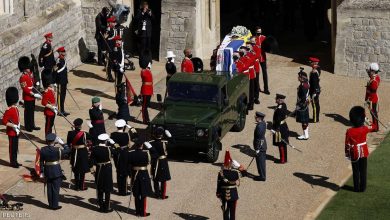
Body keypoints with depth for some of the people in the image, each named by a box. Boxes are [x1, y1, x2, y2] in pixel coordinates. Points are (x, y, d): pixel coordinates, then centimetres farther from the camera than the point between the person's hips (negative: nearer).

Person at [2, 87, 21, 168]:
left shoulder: (16, 108, 8)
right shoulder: (8, 111, -20)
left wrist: (18, 127, 9)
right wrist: (13, 126, -26)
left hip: (16, 132, 9)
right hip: (11, 132, -8)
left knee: (15, 148, 15)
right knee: (12, 148, 1)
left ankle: (15, 161, 25)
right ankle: (12, 162, 10)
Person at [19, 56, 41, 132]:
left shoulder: (30, 74, 6)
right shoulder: (23, 77, -21)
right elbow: (25, 89, -23)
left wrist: (36, 93, 7)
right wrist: (34, 94, -25)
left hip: (32, 96, 8)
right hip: (27, 97, -8)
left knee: (32, 111, 16)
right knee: (28, 111, 2)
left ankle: (32, 125, 27)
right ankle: (27, 126, 12)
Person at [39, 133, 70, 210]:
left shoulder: (43, 150, -5)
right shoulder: (57, 150, -18)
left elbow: (41, 162, 1)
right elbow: (68, 150, -5)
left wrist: (42, 172, 9)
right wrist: (62, 143, 1)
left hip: (47, 171, 4)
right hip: (56, 171, -4)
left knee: (49, 188, 13)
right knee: (56, 188, 4)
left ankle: (51, 204, 21)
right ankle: (55, 205, 6)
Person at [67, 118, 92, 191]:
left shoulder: (70, 133, -8)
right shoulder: (84, 134, -18)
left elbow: (68, 144, 1)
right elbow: (90, 143, -11)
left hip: (74, 152, 4)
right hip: (83, 152, -4)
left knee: (76, 170, 15)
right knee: (83, 170, 7)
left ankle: (76, 185, 21)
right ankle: (82, 186, 11)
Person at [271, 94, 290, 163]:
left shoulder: (279, 109, -27)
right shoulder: (284, 105, 2)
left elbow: (278, 120, -25)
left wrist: (274, 129, -18)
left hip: (280, 128, -10)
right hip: (283, 126, 10)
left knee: (281, 145, 3)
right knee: (283, 144, 18)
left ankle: (283, 160, 13)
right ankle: (283, 158, 29)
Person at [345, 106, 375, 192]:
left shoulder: (349, 131, -17)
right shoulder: (365, 129, -14)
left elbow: (347, 144, -10)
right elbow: (374, 128, 8)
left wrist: (347, 154, 3)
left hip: (355, 155, -1)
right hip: (364, 153, 1)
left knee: (356, 171, 10)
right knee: (363, 171, 11)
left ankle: (356, 188, 16)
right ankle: (363, 187, 16)